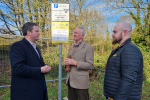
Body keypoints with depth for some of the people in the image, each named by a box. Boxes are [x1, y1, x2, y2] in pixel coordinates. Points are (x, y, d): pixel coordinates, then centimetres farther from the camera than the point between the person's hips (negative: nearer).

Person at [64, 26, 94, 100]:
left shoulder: (88, 47, -6)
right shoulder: (71, 48, 16)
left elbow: (90, 65, -11)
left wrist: (75, 63, -19)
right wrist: (67, 62, -1)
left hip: (81, 83, -6)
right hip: (70, 81, 6)